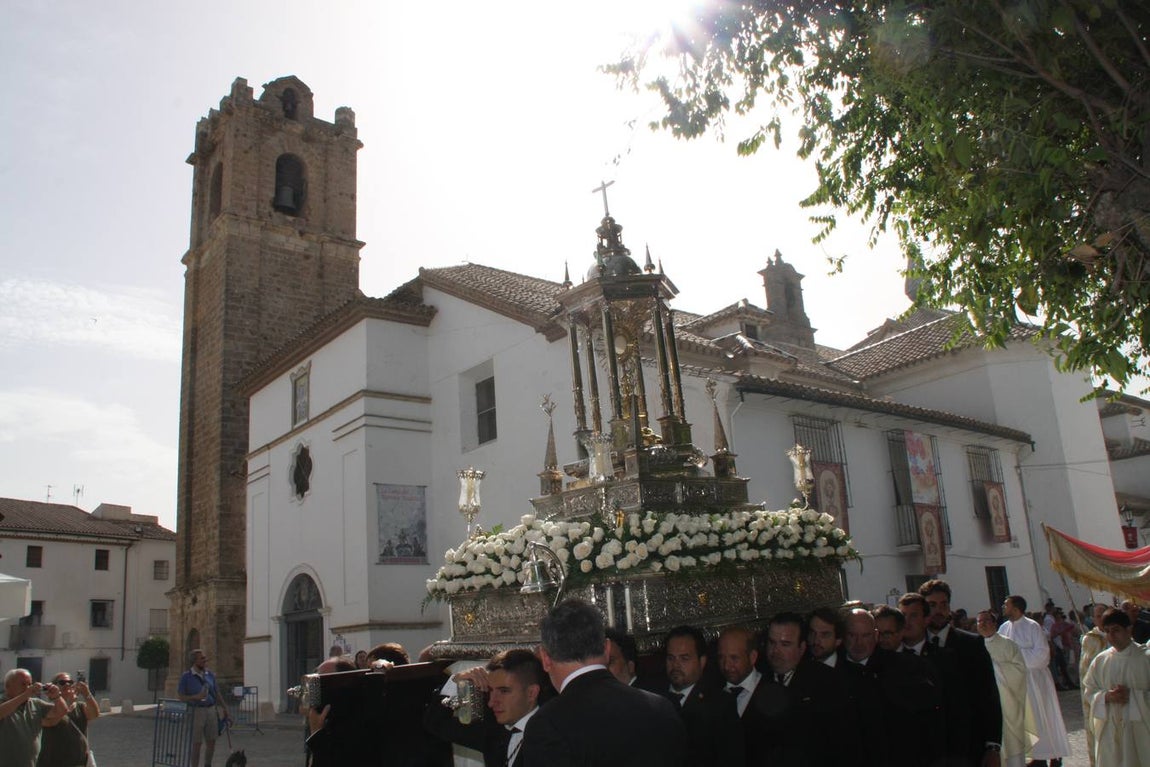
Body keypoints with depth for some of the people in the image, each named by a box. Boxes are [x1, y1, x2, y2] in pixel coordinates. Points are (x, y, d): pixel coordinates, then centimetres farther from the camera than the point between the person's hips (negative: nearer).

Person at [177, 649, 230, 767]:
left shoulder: (210, 675, 9)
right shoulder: (186, 676, -4)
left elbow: (217, 694, 14)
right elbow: (181, 697, -5)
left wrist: (225, 709, 13)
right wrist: (196, 697, -20)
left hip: (211, 710, 5)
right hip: (196, 712, -5)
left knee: (211, 742, 10)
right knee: (197, 743, -2)